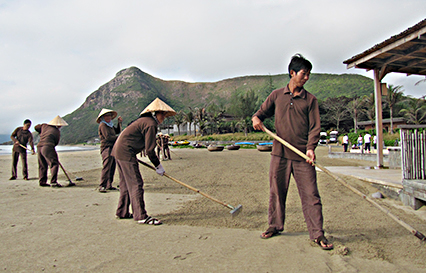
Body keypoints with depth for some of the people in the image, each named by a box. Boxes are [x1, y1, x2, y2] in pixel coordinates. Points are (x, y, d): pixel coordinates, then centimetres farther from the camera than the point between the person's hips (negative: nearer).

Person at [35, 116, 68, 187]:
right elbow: (56, 142, 9)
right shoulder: (57, 131, 4)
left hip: (39, 146, 7)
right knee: (54, 164, -8)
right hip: (48, 147, -7)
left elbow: (36, 127, 35)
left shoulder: (44, 126, 17)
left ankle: (42, 182, 21)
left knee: (42, 165, 16)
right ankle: (53, 182, -18)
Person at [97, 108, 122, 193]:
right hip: (107, 148, -9)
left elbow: (117, 131, 29)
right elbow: (107, 137, -15)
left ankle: (109, 185, 16)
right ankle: (102, 186, -14)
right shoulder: (102, 125, -6)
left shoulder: (110, 125, 22)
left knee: (112, 168, 10)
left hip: (112, 148, 9)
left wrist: (119, 123, 17)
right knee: (106, 167, -15)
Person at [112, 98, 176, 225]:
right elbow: (149, 150, -16)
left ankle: (122, 212, 26)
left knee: (126, 183, 17)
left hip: (119, 150, 11)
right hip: (126, 152, -11)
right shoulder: (150, 124, -14)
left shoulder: (144, 120, 17)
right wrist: (158, 166, -6)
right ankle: (141, 216, -5)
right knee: (136, 184, -8)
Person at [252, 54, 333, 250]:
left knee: (310, 195, 0)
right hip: (279, 153, 1)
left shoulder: (310, 100, 5)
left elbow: (315, 127, 0)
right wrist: (256, 118, -7)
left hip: (302, 155, -1)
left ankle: (317, 234, 11)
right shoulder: (277, 95, 9)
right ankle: (275, 225, 29)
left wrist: (311, 148, -15)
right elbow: (263, 111, 18)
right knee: (276, 191, 11)